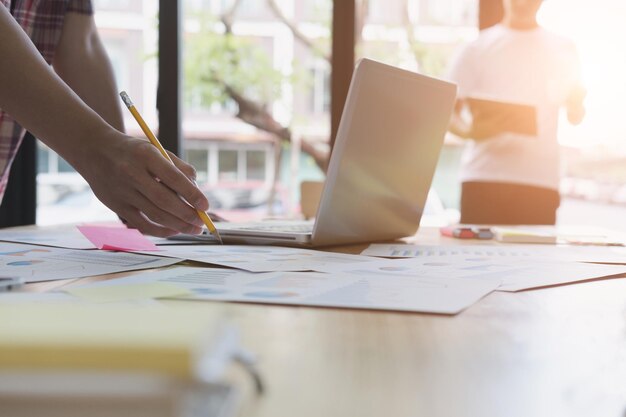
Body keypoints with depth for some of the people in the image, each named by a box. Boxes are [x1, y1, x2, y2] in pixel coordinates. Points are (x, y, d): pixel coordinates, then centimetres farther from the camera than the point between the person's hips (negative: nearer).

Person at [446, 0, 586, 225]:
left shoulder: (563, 50, 16)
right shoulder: (477, 48, 9)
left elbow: (575, 117, 17)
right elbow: (449, 111, 5)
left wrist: (577, 103, -7)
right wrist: (470, 131, -17)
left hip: (540, 182, 2)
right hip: (483, 179, -1)